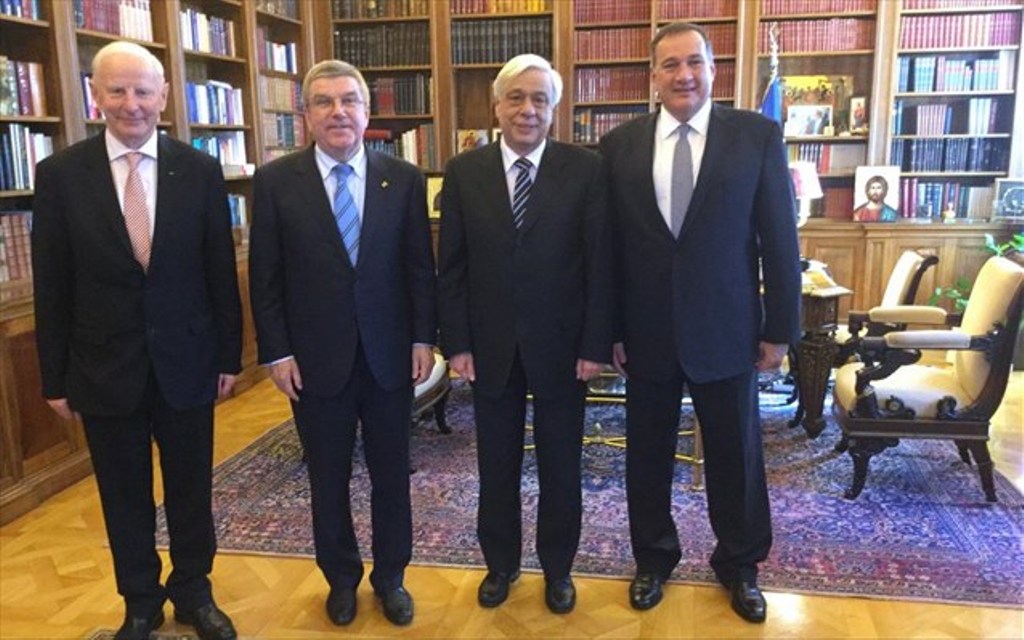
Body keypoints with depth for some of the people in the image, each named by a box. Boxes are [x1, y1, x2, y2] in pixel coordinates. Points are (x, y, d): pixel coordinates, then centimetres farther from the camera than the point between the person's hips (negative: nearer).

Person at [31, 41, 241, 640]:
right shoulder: (61, 173, -4)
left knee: (192, 490, 14)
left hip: (186, 361, 0)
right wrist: (56, 377, 1)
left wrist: (230, 355, 2)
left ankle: (193, 592, 35)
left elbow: (221, 272, 1)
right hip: (105, 368, 0)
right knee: (125, 499, 14)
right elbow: (52, 285, -1)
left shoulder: (200, 171, -3)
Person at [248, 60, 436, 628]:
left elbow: (420, 266, 2)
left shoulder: (404, 179, 0)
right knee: (328, 479, 14)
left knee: (391, 475, 13)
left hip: (389, 354, 1)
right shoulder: (275, 181, -3)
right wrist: (276, 353, -6)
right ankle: (341, 578, 35)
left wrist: (423, 338, -2)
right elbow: (265, 278, -2)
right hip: (315, 358, -1)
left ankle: (390, 577, 33)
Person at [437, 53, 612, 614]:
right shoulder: (464, 172, 1)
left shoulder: (585, 169, -5)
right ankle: (500, 563, 36)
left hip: (560, 344, -1)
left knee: (560, 465, 13)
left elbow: (600, 263, -6)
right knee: (497, 465, 15)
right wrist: (456, 343, -3)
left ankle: (557, 568, 34)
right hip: (491, 346, 2)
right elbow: (451, 267, 1)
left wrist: (595, 344, -9)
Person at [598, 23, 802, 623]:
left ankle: (740, 564, 36)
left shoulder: (758, 135, -3)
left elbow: (780, 238, -3)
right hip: (646, 333, 1)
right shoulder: (620, 144, 1)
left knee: (736, 455, 13)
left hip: (726, 330, -1)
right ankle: (653, 558, 36)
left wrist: (781, 328, -4)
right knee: (648, 454, 14)